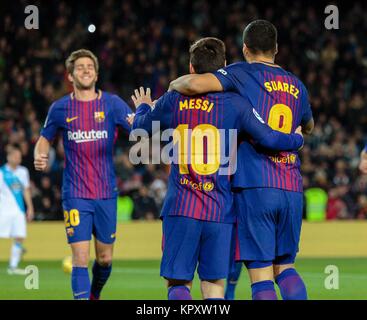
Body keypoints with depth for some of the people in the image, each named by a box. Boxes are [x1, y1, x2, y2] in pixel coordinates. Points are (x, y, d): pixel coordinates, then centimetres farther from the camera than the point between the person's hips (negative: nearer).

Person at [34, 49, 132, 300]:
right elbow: (45, 139, 18)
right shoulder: (60, 108, 3)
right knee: (81, 259, -12)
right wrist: (40, 157, -4)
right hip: (75, 194, -1)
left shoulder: (112, 103, 1)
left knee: (105, 259, 11)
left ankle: (94, 294, 39)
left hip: (106, 193, 1)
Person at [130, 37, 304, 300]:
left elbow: (140, 127, 20)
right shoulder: (235, 103, -2)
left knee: (178, 283, 6)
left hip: (180, 209, 1)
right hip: (220, 211, 0)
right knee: (214, 287, 6)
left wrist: (143, 108, 43)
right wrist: (298, 140, 15)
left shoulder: (174, 100, 4)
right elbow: (269, 138, -6)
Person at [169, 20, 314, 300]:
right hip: (292, 190, 5)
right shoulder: (297, 85, 16)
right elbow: (309, 127, 35)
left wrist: (175, 84, 4)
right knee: (285, 267, 15)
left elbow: (195, 84, -17)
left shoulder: (243, 74, -1)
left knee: (261, 275, -3)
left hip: (254, 186, -5)